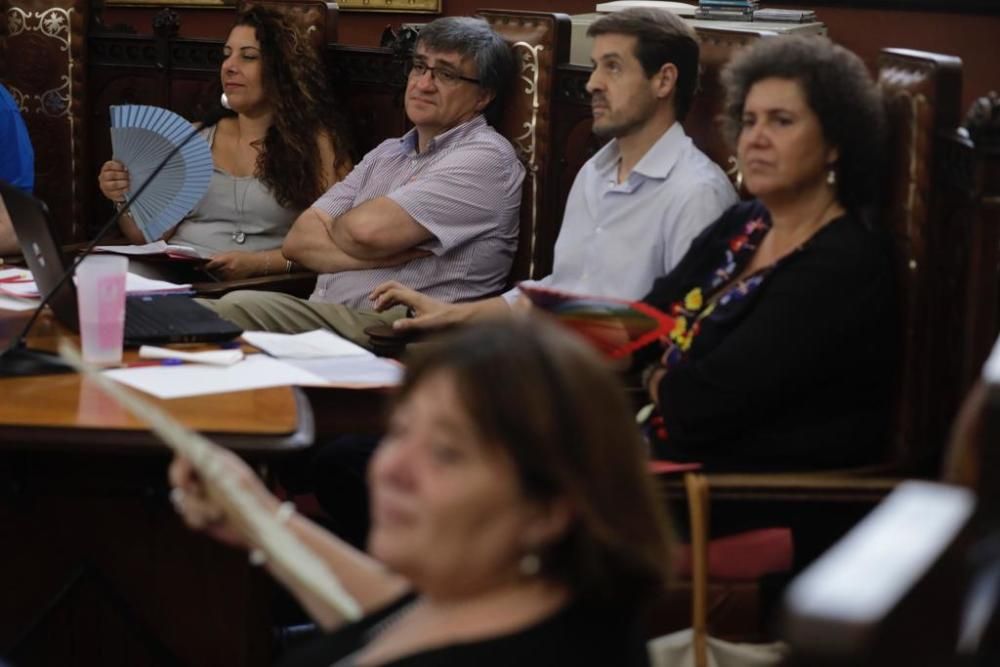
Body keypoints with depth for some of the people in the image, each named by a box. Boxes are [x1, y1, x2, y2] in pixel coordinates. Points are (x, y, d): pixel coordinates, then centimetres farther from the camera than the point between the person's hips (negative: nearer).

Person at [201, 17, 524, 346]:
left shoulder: (486, 157, -3)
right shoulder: (386, 153, 22)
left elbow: (367, 230, -14)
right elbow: (298, 240, 11)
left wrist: (333, 227, 10)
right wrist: (382, 254, -7)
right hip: (321, 313, 7)